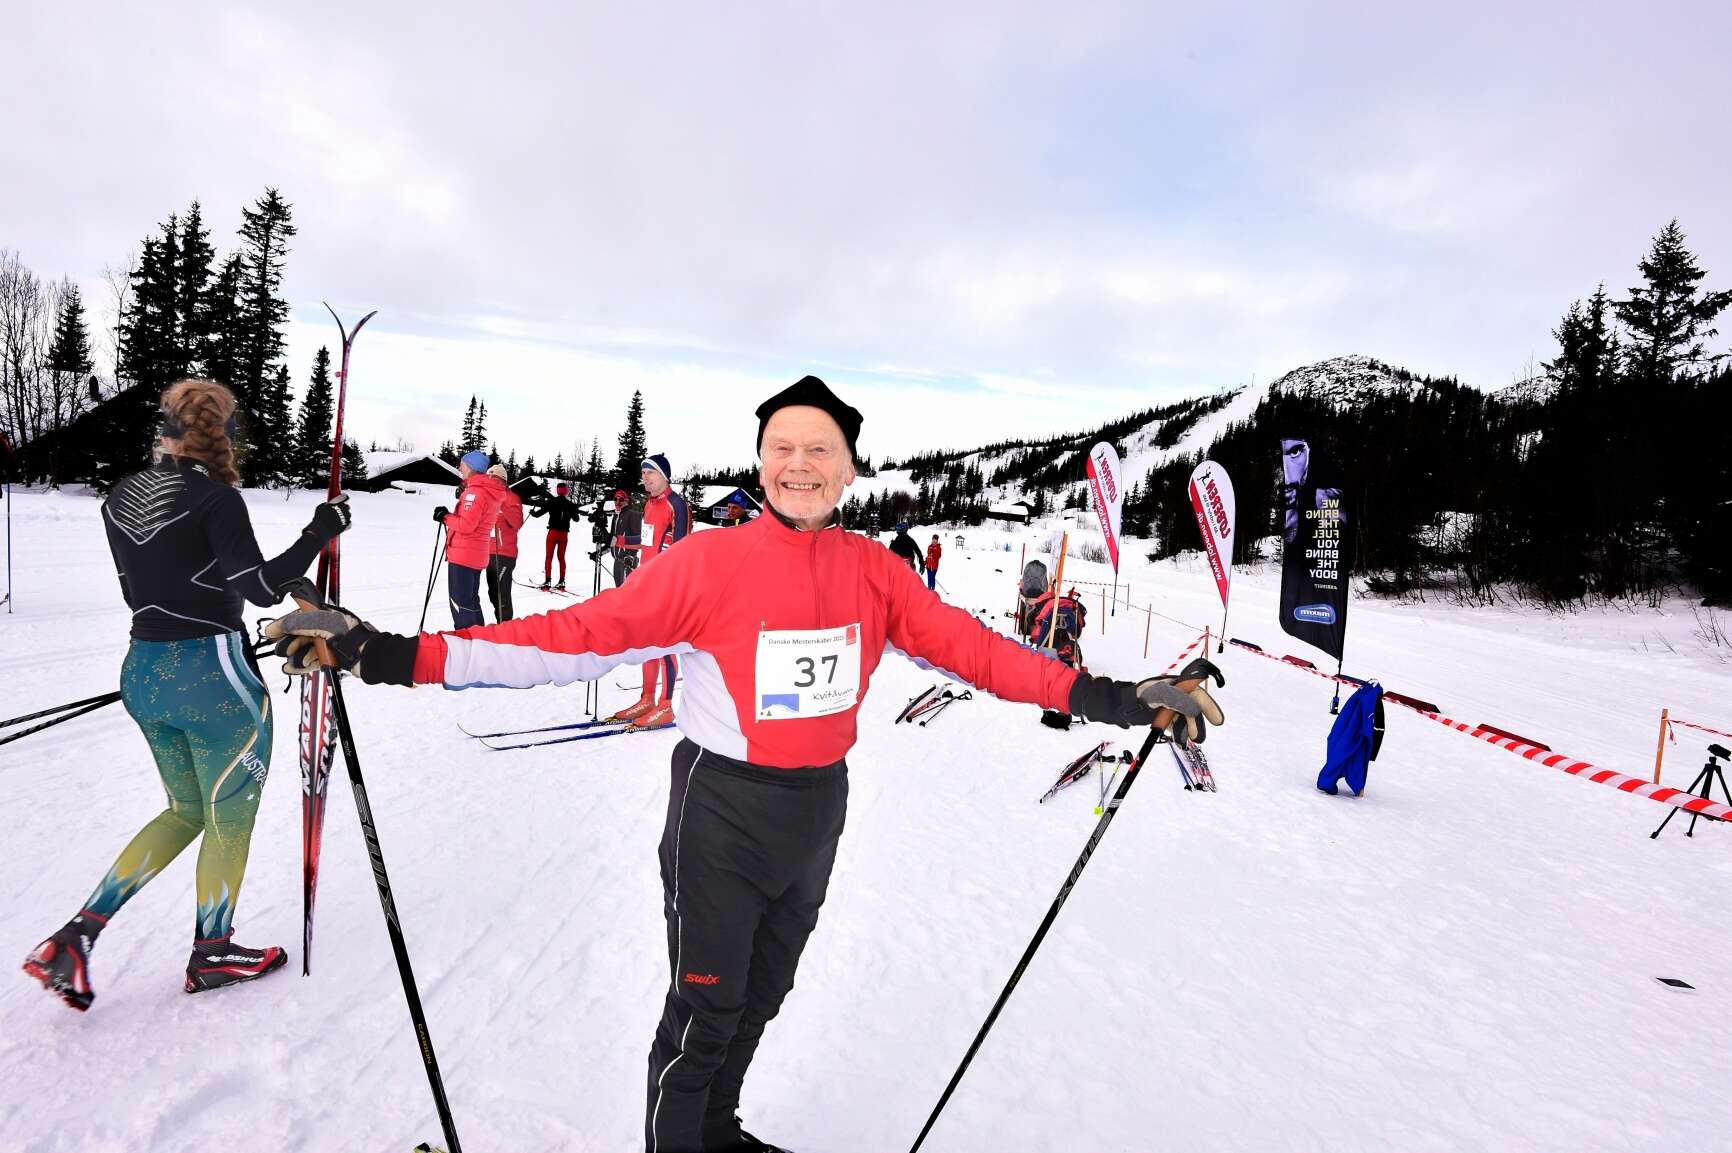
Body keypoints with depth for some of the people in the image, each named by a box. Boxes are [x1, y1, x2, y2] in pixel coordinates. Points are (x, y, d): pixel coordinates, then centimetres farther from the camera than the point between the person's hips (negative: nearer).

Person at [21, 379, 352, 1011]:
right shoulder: (214, 497, -17)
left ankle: (75, 937, 15)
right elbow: (262, 586, -22)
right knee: (230, 818, 11)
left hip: (142, 670, 8)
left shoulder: (120, 497, 7)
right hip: (214, 677, -8)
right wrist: (319, 531, -14)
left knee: (187, 811, 23)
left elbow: (145, 589, 14)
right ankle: (212, 954, 26)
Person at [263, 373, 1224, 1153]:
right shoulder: (709, 562, -17)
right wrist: (405, 657, -26)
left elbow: (960, 643, -5)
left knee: (762, 993, 24)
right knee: (704, 1010, 6)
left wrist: (1091, 695, -10)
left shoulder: (872, 568, -3)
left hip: (818, 808, 5)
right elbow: (579, 635, -20)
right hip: (723, 811, -5)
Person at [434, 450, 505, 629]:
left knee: (460, 604, -5)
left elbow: (466, 525, -22)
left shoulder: (475, 491, -18)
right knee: (470, 601, 18)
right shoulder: (489, 491, 12)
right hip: (476, 554, 10)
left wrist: (445, 517, -7)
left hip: (463, 554, -10)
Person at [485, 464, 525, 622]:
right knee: (493, 593, 15)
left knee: (501, 593, -13)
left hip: (504, 554, -8)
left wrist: (502, 505, -30)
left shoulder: (512, 498, -6)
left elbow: (517, 523, -20)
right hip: (489, 553, 8)